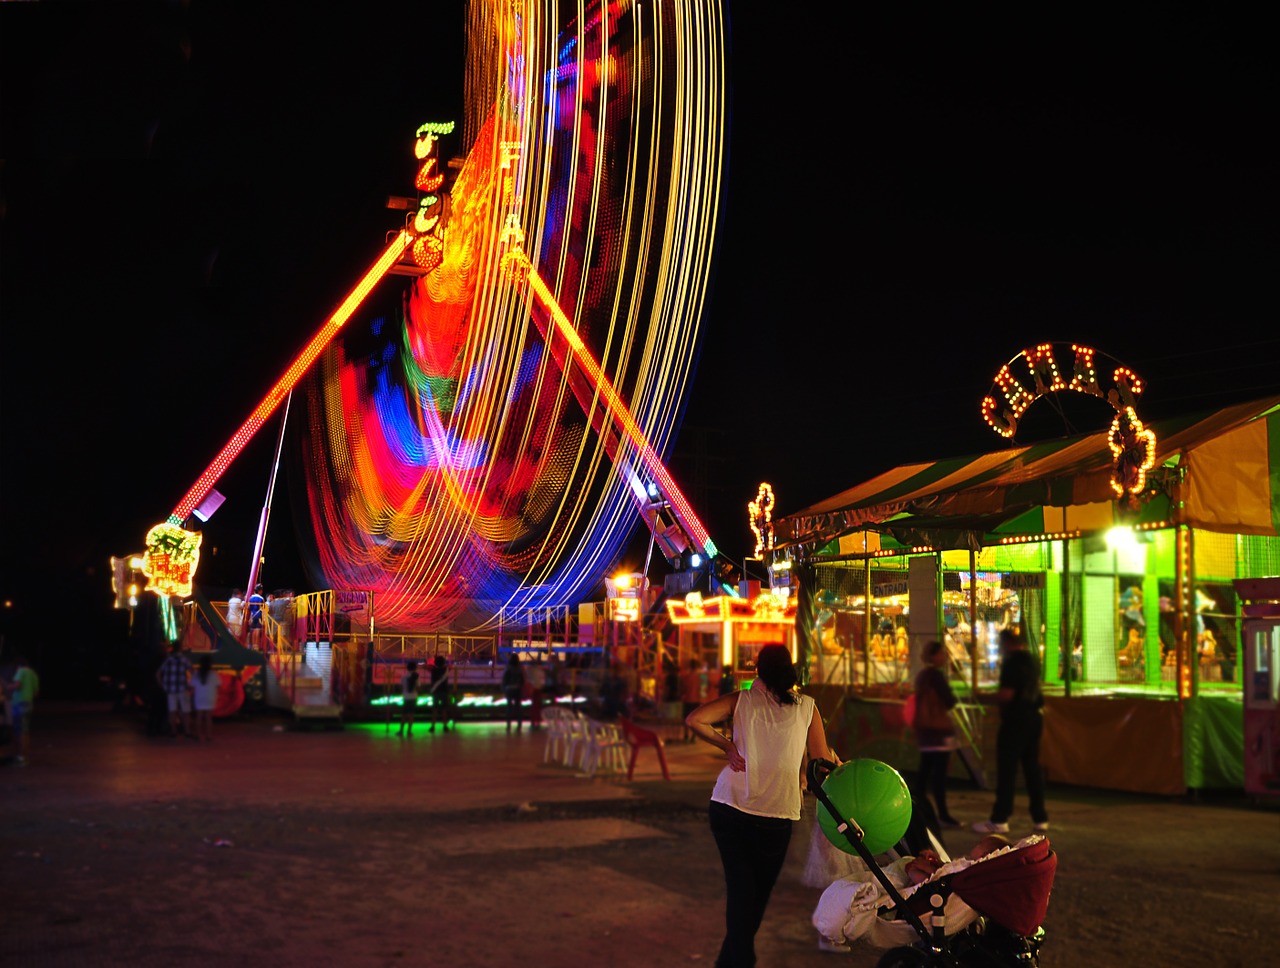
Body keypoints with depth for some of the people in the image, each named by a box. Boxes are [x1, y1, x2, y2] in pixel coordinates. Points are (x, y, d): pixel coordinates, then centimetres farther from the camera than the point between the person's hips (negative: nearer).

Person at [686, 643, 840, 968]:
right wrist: (834, 758, 25)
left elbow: (694, 720, -8)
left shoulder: (741, 700, 4)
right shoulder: (807, 706, 4)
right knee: (760, 890, 17)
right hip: (777, 814, 0)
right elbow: (823, 762, 4)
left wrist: (727, 746, 3)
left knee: (739, 886, 9)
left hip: (728, 807, 0)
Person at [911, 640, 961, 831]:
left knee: (925, 768, 12)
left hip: (924, 727, 10)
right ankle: (942, 814, -8)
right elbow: (949, 701, -13)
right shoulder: (936, 674, -13)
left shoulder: (922, 675, 15)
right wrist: (952, 698, 6)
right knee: (939, 771, -8)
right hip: (937, 728, -10)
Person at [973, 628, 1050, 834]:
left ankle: (999, 820, -2)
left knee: (1007, 769, -4)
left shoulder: (1012, 662, -15)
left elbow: (1006, 695, -21)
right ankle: (1040, 818, 13)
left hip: (1016, 719, -8)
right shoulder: (1032, 660, 13)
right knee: (1032, 767, 12)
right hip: (1034, 716, 8)